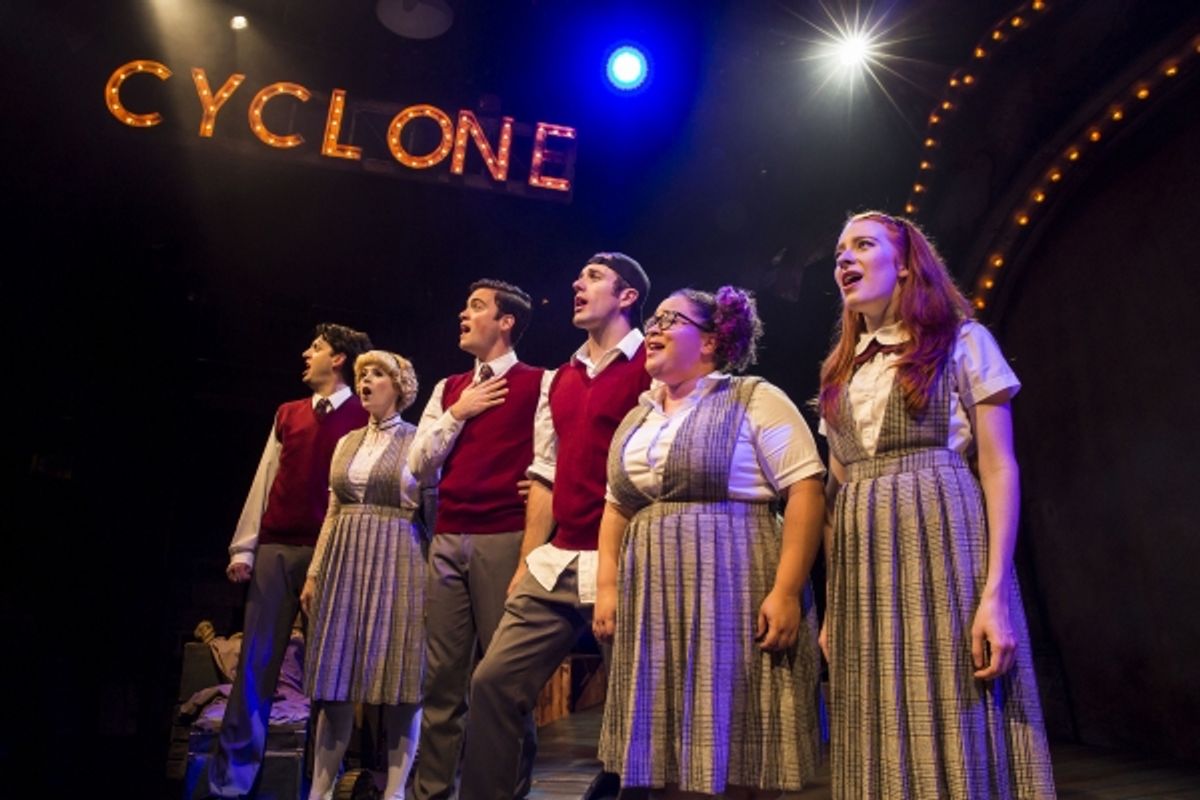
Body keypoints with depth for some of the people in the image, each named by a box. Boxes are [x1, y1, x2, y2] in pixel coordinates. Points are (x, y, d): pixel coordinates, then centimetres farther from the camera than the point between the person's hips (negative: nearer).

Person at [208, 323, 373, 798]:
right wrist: (244, 546, 6)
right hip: (275, 547, 5)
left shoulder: (362, 418, 1)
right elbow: (265, 481, 13)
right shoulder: (287, 414, 16)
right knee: (256, 659, 5)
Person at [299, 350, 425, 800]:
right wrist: (314, 572, 11)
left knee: (399, 683, -1)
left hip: (397, 564, -5)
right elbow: (333, 513, 16)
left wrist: (431, 574, -9)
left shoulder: (419, 440, -1)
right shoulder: (347, 443, 15)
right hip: (345, 563, 5)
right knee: (334, 680, 7)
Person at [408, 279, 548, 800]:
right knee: (441, 675, 11)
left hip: (506, 540, -5)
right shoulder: (448, 389, 17)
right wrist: (457, 413, 2)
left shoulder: (538, 383, -1)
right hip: (447, 542, 6)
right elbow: (419, 466, 11)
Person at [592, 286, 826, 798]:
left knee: (731, 755, 1)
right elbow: (616, 508, 17)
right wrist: (607, 586, 6)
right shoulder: (636, 419, 15)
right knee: (667, 752, 12)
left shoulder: (754, 400, -4)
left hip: (733, 592, -6)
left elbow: (806, 491, -11)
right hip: (653, 601, 6)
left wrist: (786, 590, -19)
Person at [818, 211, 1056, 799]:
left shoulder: (962, 342, 3)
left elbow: (999, 469, -4)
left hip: (943, 544, -4)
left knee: (952, 739, -2)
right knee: (883, 747, 8)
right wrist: (830, 607, 9)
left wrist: (995, 592, -15)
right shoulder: (841, 371, 16)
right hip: (865, 567, 5)